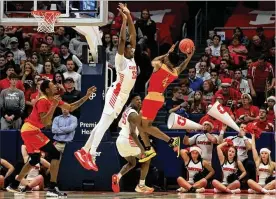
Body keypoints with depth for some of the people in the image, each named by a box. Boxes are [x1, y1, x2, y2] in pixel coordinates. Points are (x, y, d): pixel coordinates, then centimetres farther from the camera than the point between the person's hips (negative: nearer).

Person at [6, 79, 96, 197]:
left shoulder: (53, 100, 11)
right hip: (31, 130, -10)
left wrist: (87, 96, 11)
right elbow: (44, 122, -24)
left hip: (28, 130, 10)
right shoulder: (43, 101, -17)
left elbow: (71, 108, 16)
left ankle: (14, 185, 29)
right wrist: (54, 107, -27)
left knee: (35, 159, 23)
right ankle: (52, 188, -18)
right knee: (55, 154, -13)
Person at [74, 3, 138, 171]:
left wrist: (130, 17, 7)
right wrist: (124, 19, -21)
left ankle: (84, 151, 11)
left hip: (123, 96, 9)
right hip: (116, 94, -9)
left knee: (104, 124, 9)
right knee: (104, 123, -12)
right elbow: (122, 40, -22)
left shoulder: (132, 59, 12)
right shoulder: (121, 60, -10)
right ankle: (91, 156, -17)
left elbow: (133, 36, 12)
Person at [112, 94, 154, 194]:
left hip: (120, 140, 9)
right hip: (127, 141, -9)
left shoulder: (127, 110, 14)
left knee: (132, 163, 27)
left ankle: (118, 176, -1)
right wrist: (141, 148, -28)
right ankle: (141, 186, 6)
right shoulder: (133, 114, -16)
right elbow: (132, 133, -25)